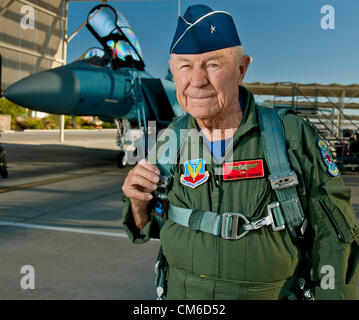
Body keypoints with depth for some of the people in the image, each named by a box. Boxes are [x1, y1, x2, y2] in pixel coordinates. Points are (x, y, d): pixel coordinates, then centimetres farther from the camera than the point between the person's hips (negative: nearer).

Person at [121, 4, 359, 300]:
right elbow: (146, 231, 3)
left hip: (272, 293, -2)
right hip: (179, 292, 3)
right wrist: (139, 203, -16)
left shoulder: (293, 136, -16)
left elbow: (334, 240, -8)